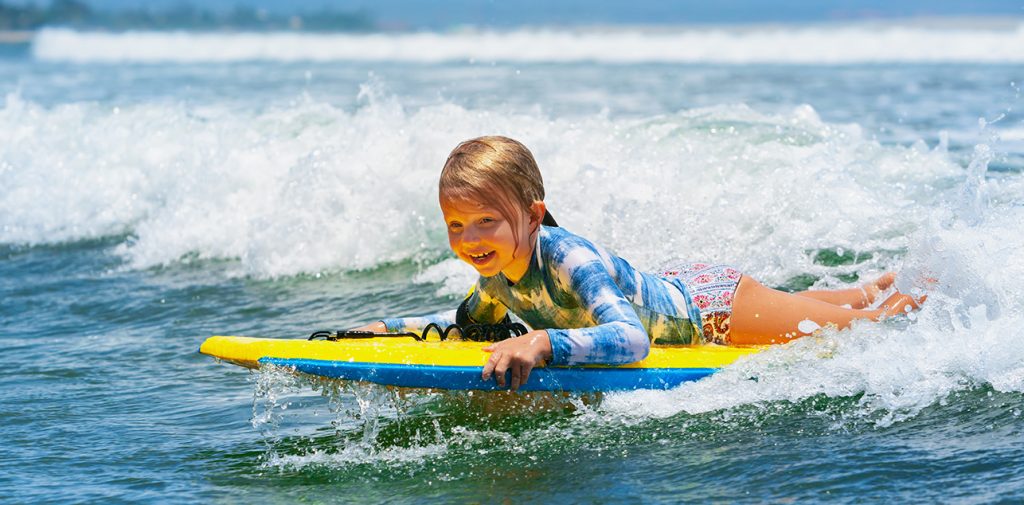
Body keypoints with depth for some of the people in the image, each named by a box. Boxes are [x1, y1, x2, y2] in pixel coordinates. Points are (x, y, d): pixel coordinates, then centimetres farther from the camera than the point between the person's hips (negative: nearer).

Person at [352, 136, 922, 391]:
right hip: (669, 291, 7)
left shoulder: (570, 259, -40)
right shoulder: (498, 277, -18)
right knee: (803, 309, 34)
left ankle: (915, 293, 44)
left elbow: (629, 338, -53)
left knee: (850, 331, 15)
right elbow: (469, 320, 5)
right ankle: (877, 288, 59)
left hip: (713, 306, -7)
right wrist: (391, 326, -8)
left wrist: (542, 343, -66)